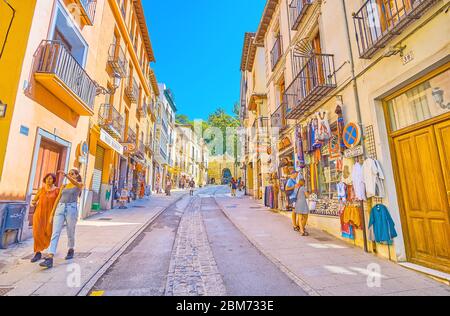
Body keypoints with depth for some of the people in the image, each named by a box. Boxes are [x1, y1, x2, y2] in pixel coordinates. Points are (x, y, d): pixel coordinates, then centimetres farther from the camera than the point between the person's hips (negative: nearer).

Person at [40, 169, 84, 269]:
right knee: (55, 233, -9)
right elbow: (58, 199, 15)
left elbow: (75, 183, -22)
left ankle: (71, 250, 33)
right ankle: (49, 259, -15)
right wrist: (52, 213, 9)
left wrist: (65, 175, -39)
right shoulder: (63, 186, 18)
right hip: (60, 209, 4)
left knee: (70, 233, 9)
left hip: (72, 209, -4)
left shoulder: (80, 184, 3)